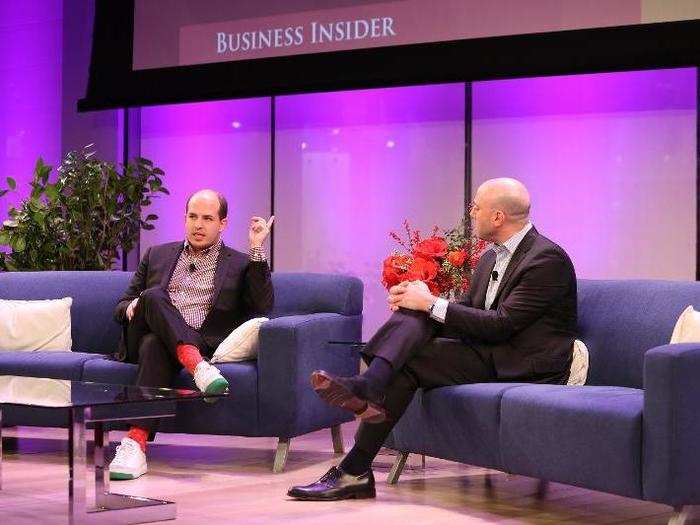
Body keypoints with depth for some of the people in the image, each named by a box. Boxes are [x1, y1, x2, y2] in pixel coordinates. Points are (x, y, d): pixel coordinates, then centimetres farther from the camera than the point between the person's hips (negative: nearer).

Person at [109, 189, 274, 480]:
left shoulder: (239, 265, 17)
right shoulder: (157, 255, 26)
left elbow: (263, 306, 0)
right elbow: (122, 306, 26)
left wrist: (256, 249, -4)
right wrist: (131, 308, 0)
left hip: (200, 344, -2)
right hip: (144, 339, 2)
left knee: (155, 346, -38)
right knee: (154, 296, -31)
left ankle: (136, 443, -50)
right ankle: (198, 368, -49)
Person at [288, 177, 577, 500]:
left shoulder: (548, 259, -12)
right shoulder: (491, 258, 18)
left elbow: (501, 324, -20)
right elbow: (468, 312, 18)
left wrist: (432, 304, -17)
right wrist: (418, 301, -3)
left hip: (523, 365, -8)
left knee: (408, 362, -24)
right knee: (414, 313, -17)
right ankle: (367, 386, -42)